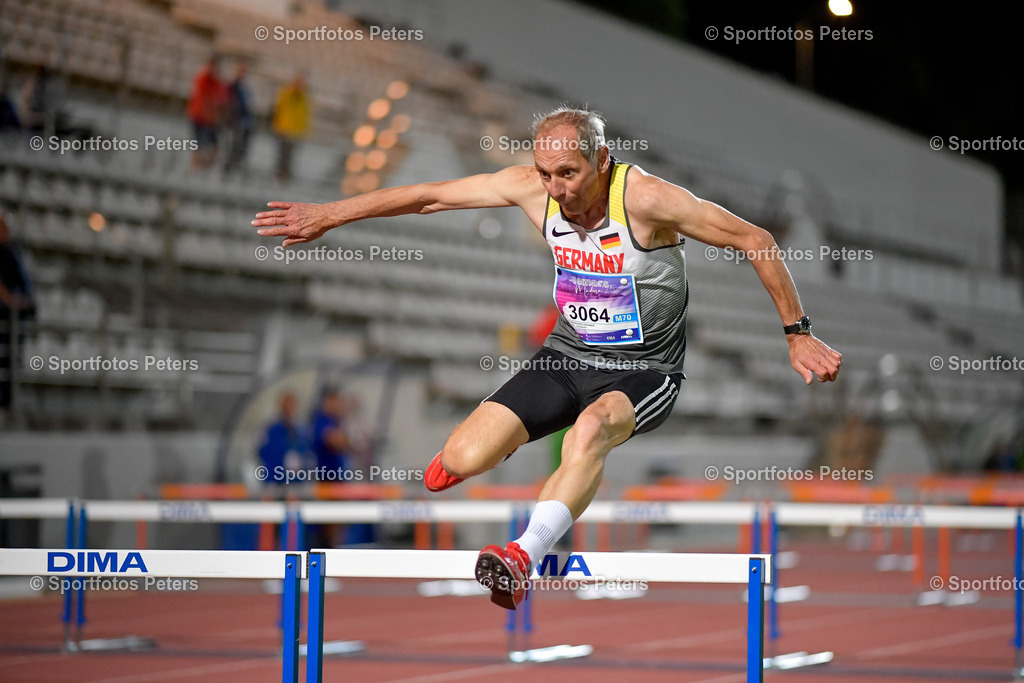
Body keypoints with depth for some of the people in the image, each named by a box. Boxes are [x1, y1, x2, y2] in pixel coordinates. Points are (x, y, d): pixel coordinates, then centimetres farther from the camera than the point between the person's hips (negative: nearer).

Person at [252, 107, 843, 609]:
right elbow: (429, 196, 1)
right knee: (459, 463, -14)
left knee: (592, 427, -40)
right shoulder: (533, 188, -9)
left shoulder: (645, 197, -21)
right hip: (568, 358, 4)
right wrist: (328, 215, 2)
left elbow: (755, 241, -13)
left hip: (645, 372, -4)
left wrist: (797, 334, -8)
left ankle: (522, 560, -51)